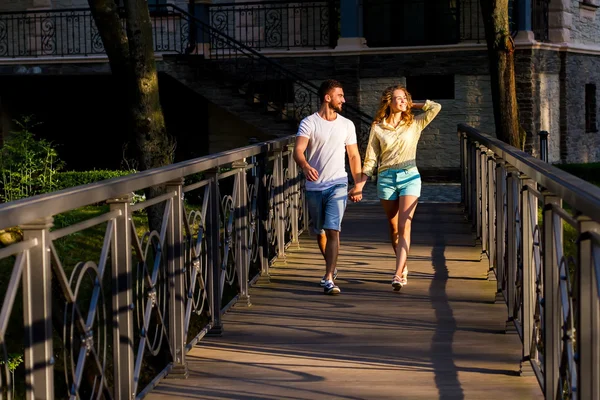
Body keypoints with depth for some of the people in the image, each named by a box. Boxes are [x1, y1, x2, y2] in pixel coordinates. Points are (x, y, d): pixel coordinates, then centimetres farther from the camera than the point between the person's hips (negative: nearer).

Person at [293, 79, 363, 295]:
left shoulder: (347, 125, 6)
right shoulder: (308, 123, -4)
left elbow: (354, 156, 12)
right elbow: (298, 151, -17)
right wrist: (305, 166, -39)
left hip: (338, 184, 0)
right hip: (314, 186, 0)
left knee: (333, 231, -15)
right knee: (320, 232, 14)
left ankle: (329, 279, -18)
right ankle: (331, 267, 38)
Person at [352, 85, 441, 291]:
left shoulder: (414, 124, 6)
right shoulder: (377, 128, 6)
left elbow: (436, 107, -2)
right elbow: (370, 159, 7)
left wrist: (412, 105, 6)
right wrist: (359, 185, 1)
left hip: (409, 177, -1)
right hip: (386, 178, 1)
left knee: (404, 226, -13)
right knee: (393, 227, 9)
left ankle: (398, 274, -20)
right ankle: (403, 267, 27)